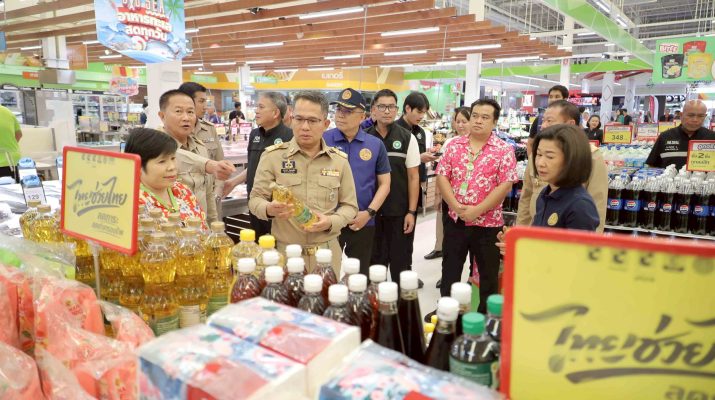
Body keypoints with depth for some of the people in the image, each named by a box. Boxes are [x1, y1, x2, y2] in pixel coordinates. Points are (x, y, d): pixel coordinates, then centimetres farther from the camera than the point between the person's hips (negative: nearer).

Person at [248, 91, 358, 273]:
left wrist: (331, 222, -14)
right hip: (284, 251, -2)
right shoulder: (273, 155, -3)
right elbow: (255, 199, -1)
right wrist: (269, 209, -24)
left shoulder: (339, 160, 3)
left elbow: (349, 206, 7)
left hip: (327, 252, 2)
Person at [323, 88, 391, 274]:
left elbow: (384, 184, 4)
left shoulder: (376, 145, 1)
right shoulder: (323, 141, -3)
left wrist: (369, 213, -8)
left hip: (363, 223, 2)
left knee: (360, 276, 15)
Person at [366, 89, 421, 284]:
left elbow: (413, 177, 0)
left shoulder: (407, 138, -2)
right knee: (374, 263, 13)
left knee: (400, 264, 9)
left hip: (400, 212, -1)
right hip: (371, 212, 1)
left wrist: (411, 212, -6)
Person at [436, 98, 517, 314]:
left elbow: (505, 185, -13)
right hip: (455, 220, 3)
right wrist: (456, 205, -14)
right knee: (449, 272, 16)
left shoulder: (504, 150, -6)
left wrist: (477, 210, -18)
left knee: (489, 276, 12)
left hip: (488, 224, -3)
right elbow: (441, 176, -1)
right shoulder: (454, 145, 3)